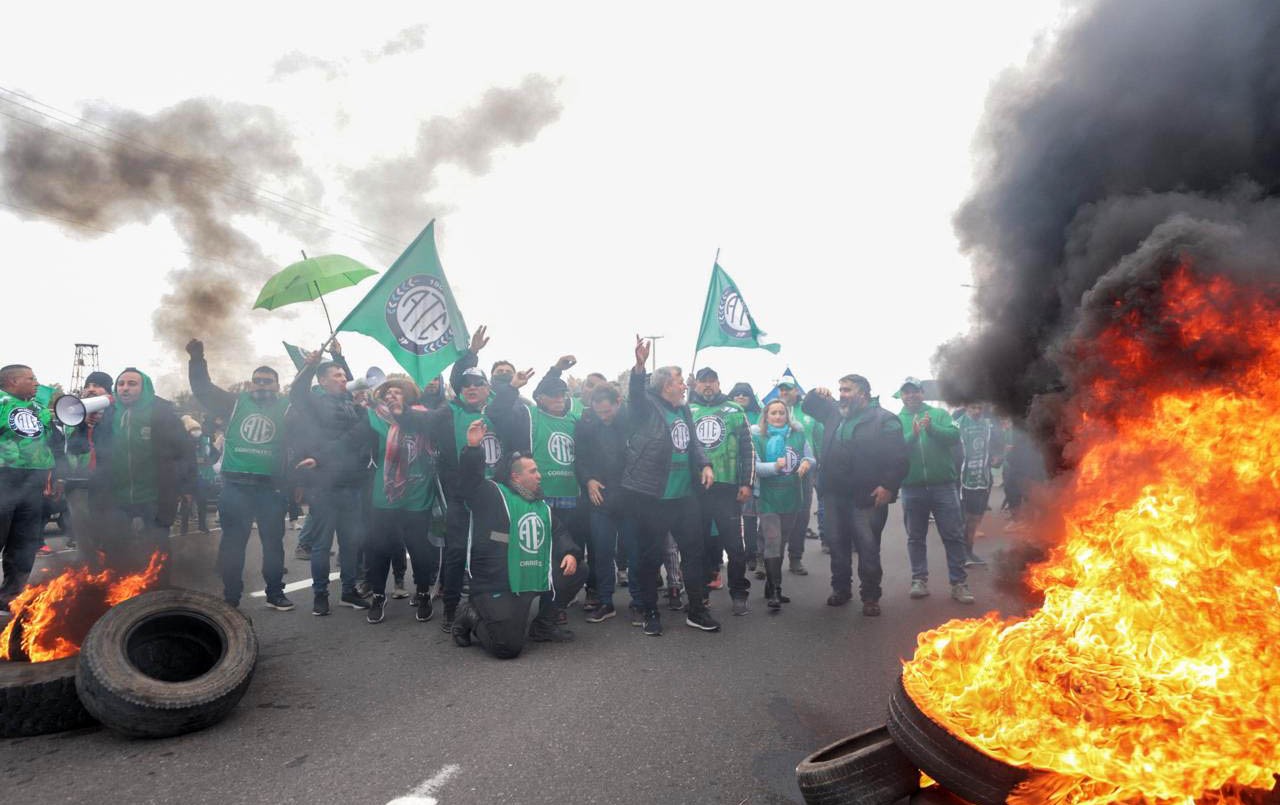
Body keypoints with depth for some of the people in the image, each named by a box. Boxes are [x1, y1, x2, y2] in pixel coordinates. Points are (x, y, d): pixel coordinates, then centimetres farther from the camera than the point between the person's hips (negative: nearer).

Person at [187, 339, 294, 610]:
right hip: (235, 486, 1)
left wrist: (309, 369, -18)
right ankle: (231, 596, 17)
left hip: (272, 488, -1)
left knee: (273, 542, 10)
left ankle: (275, 593, 23)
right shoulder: (235, 403, 8)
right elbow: (203, 389, 9)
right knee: (232, 542, 7)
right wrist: (197, 358, -2)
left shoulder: (288, 407, 4)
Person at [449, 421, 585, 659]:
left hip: (532, 581, 8)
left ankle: (544, 625, 19)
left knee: (574, 574, 3)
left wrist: (569, 552, 1)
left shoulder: (541, 506, 16)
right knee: (508, 647, -17)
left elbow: (559, 531, 21)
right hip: (496, 586, -7)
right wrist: (472, 448, -37)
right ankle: (472, 617, 13)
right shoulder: (493, 494, -6)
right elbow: (469, 479, -21)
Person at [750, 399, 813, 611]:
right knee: (773, 542, -12)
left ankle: (771, 586, 25)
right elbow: (753, 466, -11)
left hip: (791, 496, 4)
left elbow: (810, 457, 9)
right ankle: (775, 592, -9)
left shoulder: (797, 434, 6)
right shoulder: (757, 437, -4)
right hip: (767, 497, -4)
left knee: (780, 541, 13)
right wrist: (775, 466, -27)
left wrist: (806, 462, -14)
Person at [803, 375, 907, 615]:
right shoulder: (834, 412, 11)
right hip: (834, 493, 6)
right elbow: (809, 406, 28)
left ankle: (870, 596, 12)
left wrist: (888, 486, -19)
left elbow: (898, 458, -11)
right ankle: (841, 589, 29)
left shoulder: (884, 420, -6)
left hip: (866, 496, -6)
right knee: (837, 544, 14)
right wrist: (816, 394, 6)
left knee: (868, 547, -1)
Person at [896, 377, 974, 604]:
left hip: (943, 485, -1)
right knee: (916, 537, 9)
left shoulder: (939, 414, 6)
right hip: (912, 488, 1)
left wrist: (932, 428, -24)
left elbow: (954, 436, -10)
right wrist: (913, 434, -24)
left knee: (953, 535, 1)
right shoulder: (896, 421, 6)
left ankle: (959, 583, 8)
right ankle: (919, 580, 20)